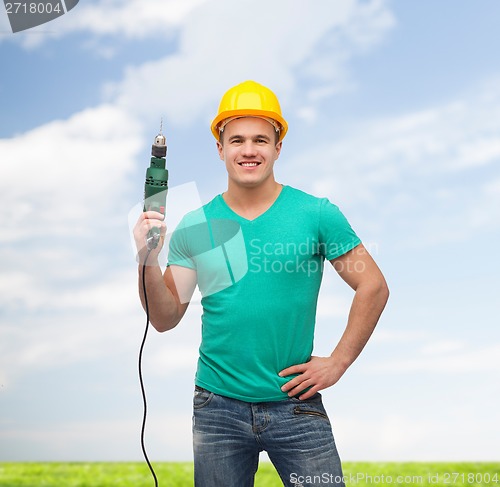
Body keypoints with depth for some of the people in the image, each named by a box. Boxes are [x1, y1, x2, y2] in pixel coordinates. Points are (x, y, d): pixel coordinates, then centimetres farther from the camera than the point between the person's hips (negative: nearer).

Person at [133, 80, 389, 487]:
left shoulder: (317, 214, -5)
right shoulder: (194, 227, 0)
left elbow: (374, 287, -1)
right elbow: (166, 319, 1)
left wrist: (339, 361, -4)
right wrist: (148, 261, -15)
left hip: (295, 403, -1)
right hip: (218, 406, 2)